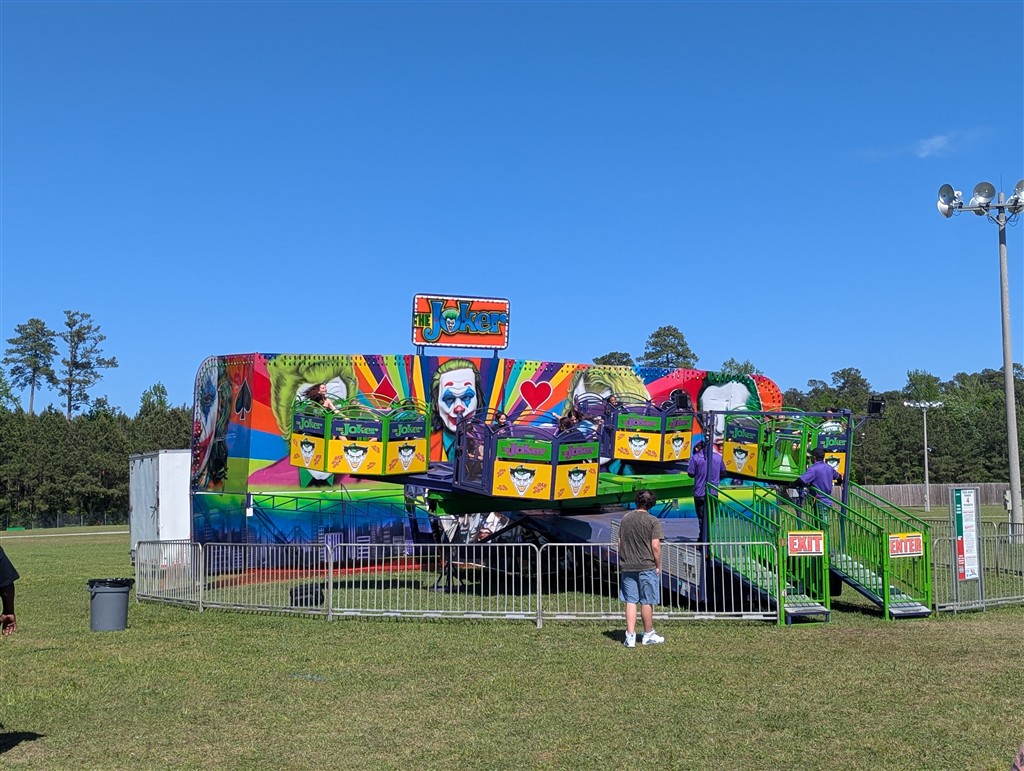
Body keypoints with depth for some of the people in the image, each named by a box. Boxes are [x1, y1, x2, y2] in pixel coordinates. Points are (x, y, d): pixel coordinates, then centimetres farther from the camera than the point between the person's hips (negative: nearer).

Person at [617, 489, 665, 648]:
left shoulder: (625, 519, 5)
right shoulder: (653, 521, -9)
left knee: (630, 602, 7)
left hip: (627, 567, 4)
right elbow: (655, 546, -13)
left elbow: (620, 543, 9)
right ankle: (648, 635, 20)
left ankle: (630, 636, 2)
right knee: (647, 602, 8)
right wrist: (658, 566, -2)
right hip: (647, 567, -4)